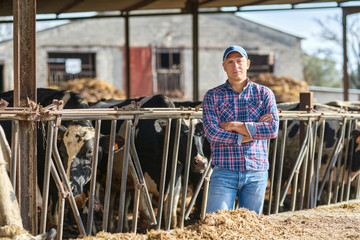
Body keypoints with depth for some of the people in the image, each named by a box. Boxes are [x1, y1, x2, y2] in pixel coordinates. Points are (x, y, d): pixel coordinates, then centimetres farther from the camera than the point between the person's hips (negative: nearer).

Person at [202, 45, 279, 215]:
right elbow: (212, 133, -10)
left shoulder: (264, 94, 7)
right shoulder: (213, 96, 4)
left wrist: (235, 126, -10)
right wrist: (254, 129, -10)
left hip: (256, 174, 1)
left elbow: (273, 129, -7)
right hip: (224, 171, -1)